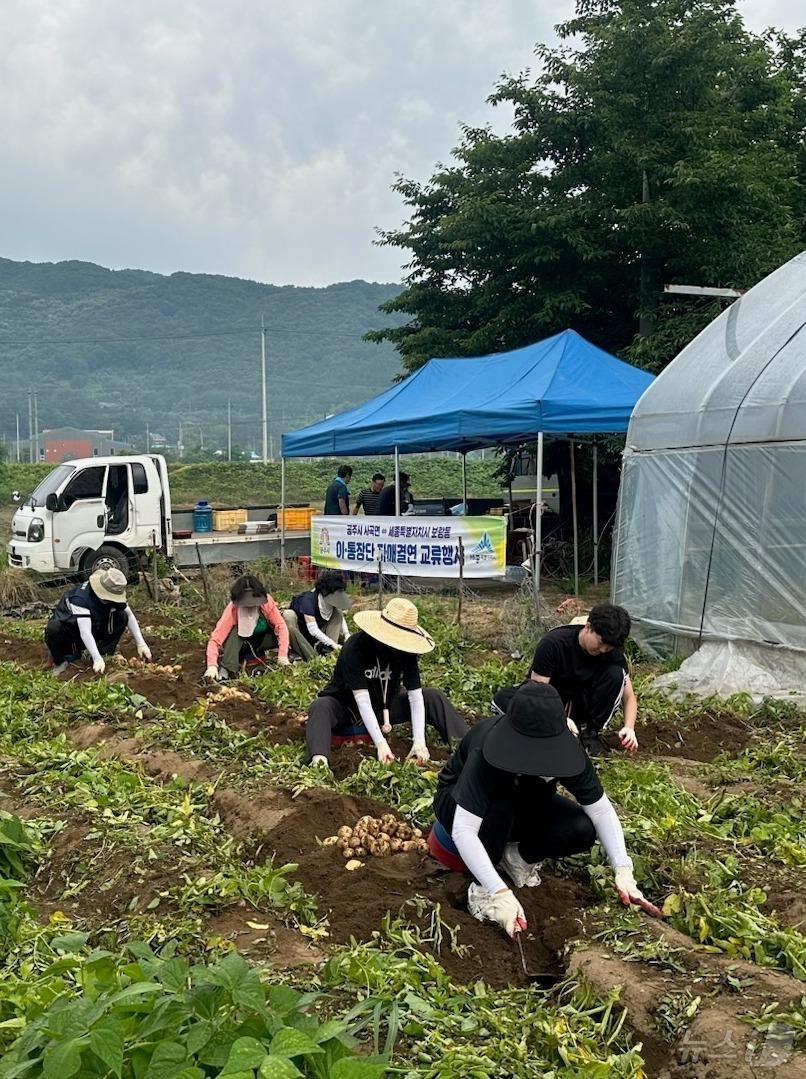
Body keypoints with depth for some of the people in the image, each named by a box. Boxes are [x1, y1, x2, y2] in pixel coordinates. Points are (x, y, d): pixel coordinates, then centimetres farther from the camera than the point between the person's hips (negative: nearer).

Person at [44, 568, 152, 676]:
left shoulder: (112, 595, -16)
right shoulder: (80, 598, -36)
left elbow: (129, 615, -7)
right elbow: (85, 632, -42)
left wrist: (141, 644, -13)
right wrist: (97, 659, -49)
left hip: (94, 630, 5)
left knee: (122, 617, -15)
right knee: (53, 629, -40)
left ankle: (103, 655, -10)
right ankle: (61, 659, -11)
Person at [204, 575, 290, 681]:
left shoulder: (266, 601, -27)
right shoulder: (232, 609, -30)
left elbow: (281, 626, -27)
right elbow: (216, 637, -34)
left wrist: (282, 655, -38)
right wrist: (212, 665, -47)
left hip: (264, 639, 2)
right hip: (243, 642, -1)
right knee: (234, 632, -35)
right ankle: (225, 670, -32)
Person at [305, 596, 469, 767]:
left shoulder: (405, 650, -15)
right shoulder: (355, 647, -29)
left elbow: (416, 696, -17)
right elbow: (362, 700, -34)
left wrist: (419, 740, -30)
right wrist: (381, 743, -42)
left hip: (382, 707, 5)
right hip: (345, 705, -4)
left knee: (433, 697, -11)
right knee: (320, 707, -38)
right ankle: (319, 762, -62)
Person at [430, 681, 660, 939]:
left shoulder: (566, 749, -27)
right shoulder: (487, 749, -40)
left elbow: (601, 809, -19)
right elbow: (463, 829, -44)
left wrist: (623, 870, -30)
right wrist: (500, 892, -50)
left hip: (520, 804, 4)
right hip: (459, 801, -4)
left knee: (582, 831, -23)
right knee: (501, 804, -39)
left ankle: (517, 856, 3)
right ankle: (481, 887, -19)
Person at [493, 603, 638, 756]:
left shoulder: (612, 653, -15)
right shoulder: (552, 643, -24)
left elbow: (629, 696, -10)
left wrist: (629, 727, -31)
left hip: (583, 705, 2)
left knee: (615, 674, -26)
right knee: (502, 698, -30)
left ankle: (592, 732, -14)